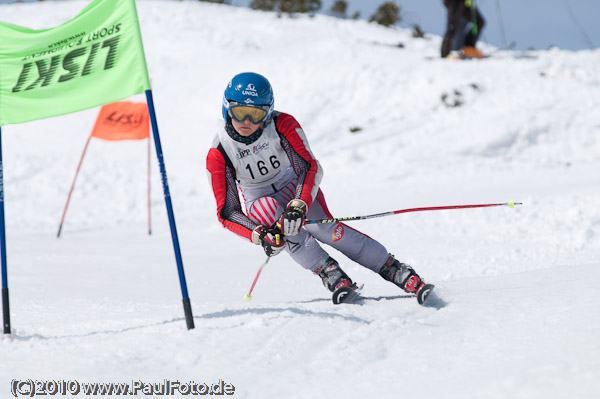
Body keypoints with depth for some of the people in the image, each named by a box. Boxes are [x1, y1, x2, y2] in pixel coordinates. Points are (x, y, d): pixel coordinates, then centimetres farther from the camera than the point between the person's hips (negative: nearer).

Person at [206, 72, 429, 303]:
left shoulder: (282, 125, -25)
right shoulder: (218, 154, -23)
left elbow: (311, 167, -27)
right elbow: (226, 212, -20)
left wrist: (299, 205, -45)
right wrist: (259, 235, -37)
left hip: (295, 186, 0)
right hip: (258, 203, 1)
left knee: (322, 226, -27)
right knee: (272, 211, -34)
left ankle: (396, 271, -26)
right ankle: (332, 276, -33)